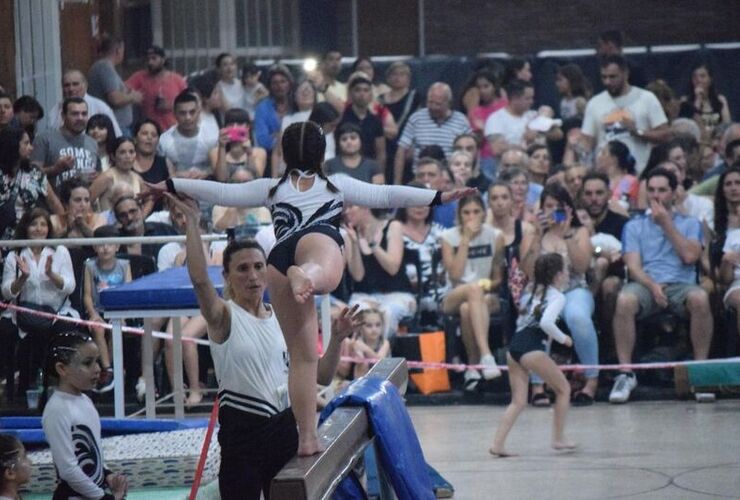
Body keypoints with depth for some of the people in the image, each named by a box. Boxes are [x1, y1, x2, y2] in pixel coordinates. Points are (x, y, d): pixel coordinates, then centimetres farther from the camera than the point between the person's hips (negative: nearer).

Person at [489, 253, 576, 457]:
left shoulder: (537, 292, 23)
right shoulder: (557, 297, -2)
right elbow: (546, 322, -18)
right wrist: (562, 338, -4)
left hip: (515, 346, 8)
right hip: (532, 349, -8)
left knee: (518, 401, 7)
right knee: (563, 388, 10)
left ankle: (498, 443, -7)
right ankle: (559, 439, 13)